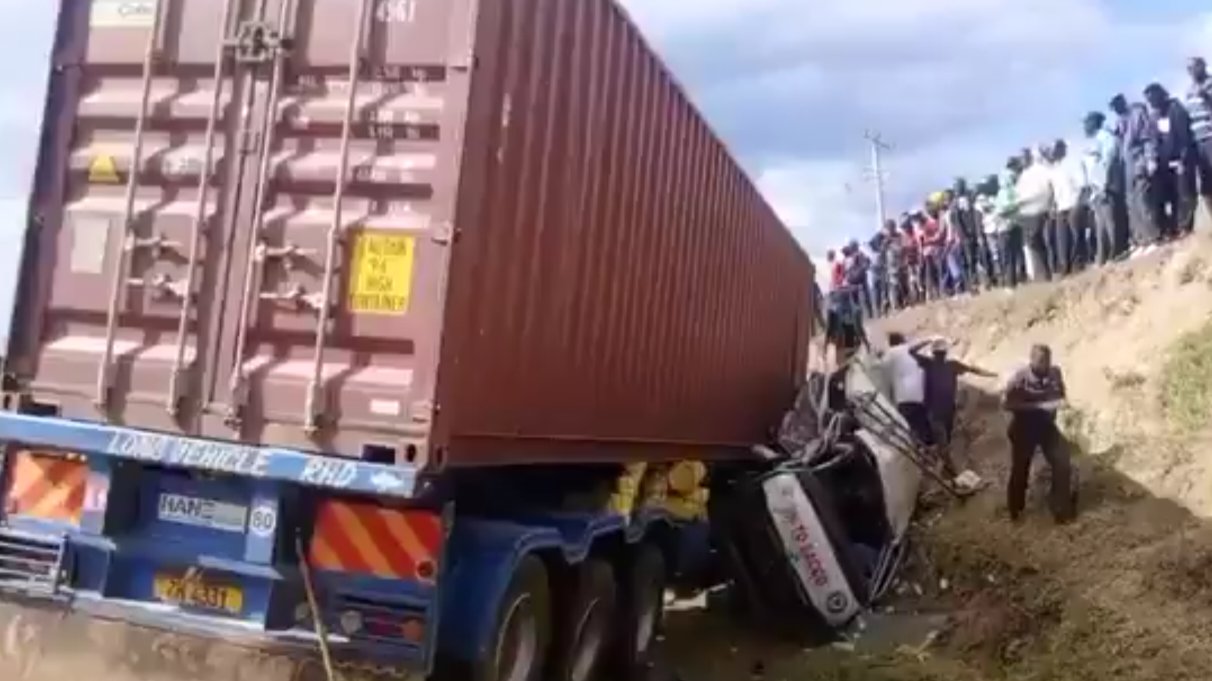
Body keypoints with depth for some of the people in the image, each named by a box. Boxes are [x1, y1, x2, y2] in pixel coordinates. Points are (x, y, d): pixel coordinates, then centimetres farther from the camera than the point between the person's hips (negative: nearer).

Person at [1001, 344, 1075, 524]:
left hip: (1047, 425, 4)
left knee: (1063, 465, -3)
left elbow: (1061, 395, 8)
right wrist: (1036, 406, -29)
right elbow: (1006, 403, -24)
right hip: (1024, 428, -4)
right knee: (1020, 469, 8)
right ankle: (1015, 510, 31)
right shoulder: (1020, 377, -22)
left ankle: (1062, 511, 14)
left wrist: (1060, 402, -16)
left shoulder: (1055, 373, -9)